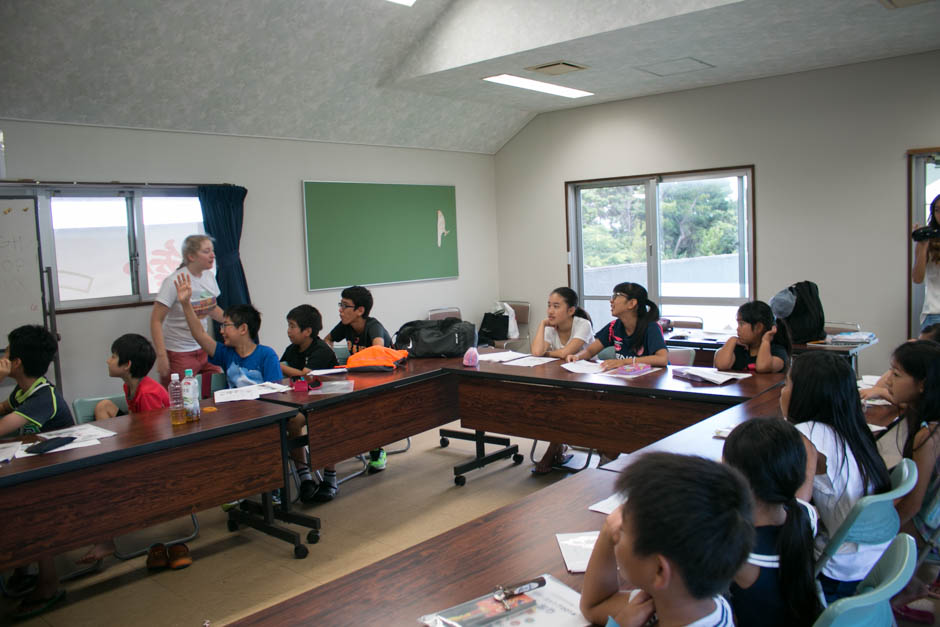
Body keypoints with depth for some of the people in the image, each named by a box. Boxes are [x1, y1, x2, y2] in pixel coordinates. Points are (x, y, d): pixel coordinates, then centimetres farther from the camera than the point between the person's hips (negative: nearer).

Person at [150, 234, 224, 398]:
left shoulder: (209, 277, 4)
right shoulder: (174, 282, -17)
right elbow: (156, 320, -16)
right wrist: (161, 356, -20)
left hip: (203, 350, 6)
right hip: (179, 354, -6)